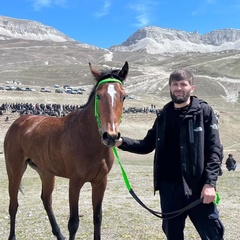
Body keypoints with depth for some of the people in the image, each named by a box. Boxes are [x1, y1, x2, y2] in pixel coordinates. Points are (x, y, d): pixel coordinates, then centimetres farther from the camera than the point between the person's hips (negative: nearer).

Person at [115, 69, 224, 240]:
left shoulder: (204, 112, -3)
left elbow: (215, 150, -7)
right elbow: (147, 145, 13)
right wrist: (122, 142, -3)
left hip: (197, 186, -4)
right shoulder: (164, 116, 10)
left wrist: (210, 182, -16)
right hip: (169, 187, 4)